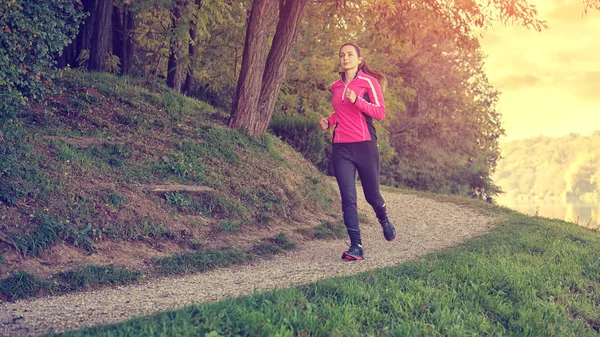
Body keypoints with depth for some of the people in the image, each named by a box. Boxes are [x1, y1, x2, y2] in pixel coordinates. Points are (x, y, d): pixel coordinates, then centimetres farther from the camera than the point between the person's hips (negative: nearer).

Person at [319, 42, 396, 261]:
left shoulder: (369, 82, -2)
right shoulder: (335, 86, 14)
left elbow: (380, 112, -9)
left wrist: (357, 100, -21)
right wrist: (329, 121, 7)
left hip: (365, 145, -3)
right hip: (341, 148, 4)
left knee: (371, 194, 9)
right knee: (348, 198, -6)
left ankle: (385, 222, 42)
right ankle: (356, 247, -5)